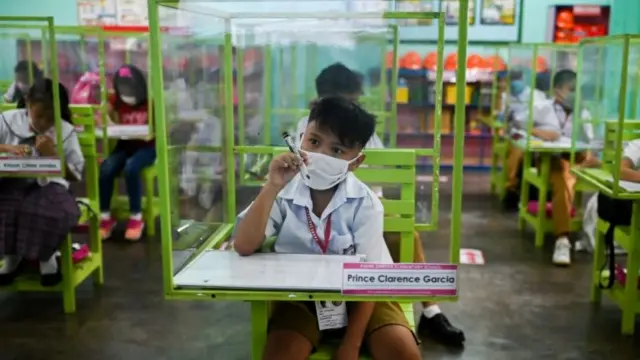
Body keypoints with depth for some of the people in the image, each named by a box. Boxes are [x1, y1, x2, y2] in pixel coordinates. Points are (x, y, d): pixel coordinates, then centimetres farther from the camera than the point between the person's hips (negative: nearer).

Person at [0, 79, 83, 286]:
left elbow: (76, 175, 1)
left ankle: (46, 255, 1)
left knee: (58, 212, -35)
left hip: (47, 185, -1)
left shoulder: (66, 132, 0)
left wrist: (52, 154, -13)